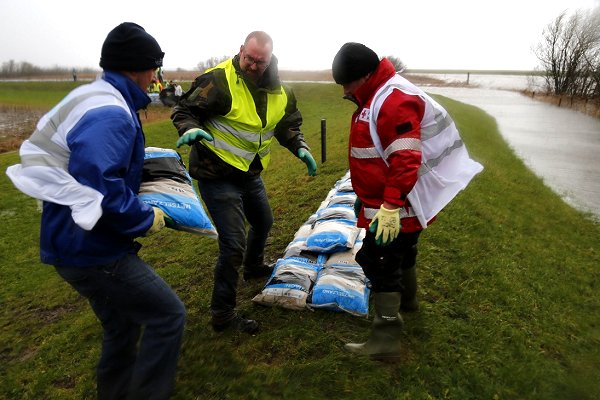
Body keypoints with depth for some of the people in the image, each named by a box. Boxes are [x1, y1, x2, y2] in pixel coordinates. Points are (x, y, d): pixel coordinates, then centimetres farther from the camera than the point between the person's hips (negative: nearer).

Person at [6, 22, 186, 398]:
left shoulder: (98, 100, 12)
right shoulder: (110, 113, -22)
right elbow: (98, 186, -32)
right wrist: (146, 219, -19)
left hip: (80, 243, 10)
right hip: (92, 250, -10)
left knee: (123, 327, 23)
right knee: (168, 315, -1)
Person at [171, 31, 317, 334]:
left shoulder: (279, 92, 2)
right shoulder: (218, 80, -19)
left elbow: (289, 125, 13)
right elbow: (184, 109, -15)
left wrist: (300, 148, -5)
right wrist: (190, 129, -36)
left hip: (250, 173, 8)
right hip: (217, 175, -8)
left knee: (263, 222, 27)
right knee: (234, 244, -10)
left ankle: (253, 267, 59)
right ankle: (222, 314, 9)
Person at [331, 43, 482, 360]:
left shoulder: (394, 101, -22)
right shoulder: (375, 98, 13)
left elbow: (405, 161, -30)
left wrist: (391, 206, -32)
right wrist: (365, 197, 25)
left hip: (396, 208, -11)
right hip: (386, 202, 11)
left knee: (380, 263, -6)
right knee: (401, 253, 26)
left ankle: (385, 341, 3)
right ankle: (406, 300, 50)